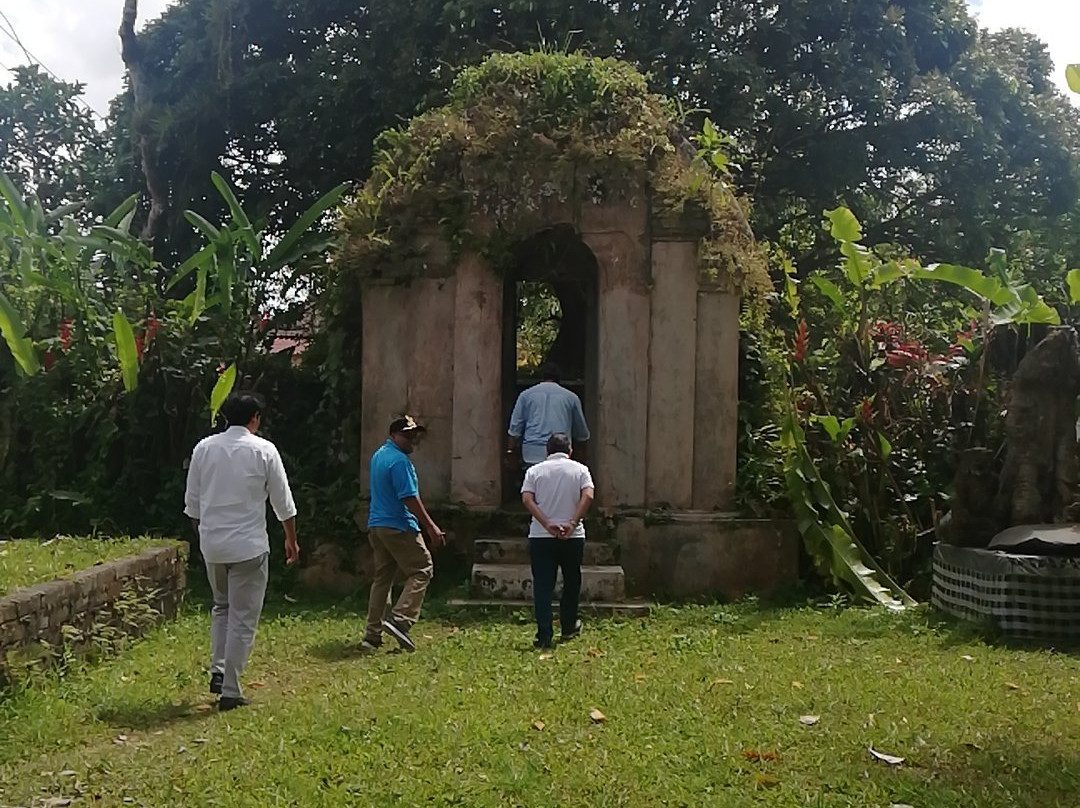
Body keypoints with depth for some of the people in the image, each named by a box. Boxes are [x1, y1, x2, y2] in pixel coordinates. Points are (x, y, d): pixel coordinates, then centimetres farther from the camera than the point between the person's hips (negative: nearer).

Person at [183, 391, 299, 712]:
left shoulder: (204, 448, 4)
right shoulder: (264, 450, -6)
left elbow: (192, 502, 8)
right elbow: (283, 503, -1)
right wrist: (291, 539, 13)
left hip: (211, 543, 4)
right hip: (249, 545, -4)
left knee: (221, 607, 24)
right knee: (243, 618, 3)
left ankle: (218, 671, 15)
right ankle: (230, 691, 5)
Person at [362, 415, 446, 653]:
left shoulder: (378, 455, 17)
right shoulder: (399, 460, -16)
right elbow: (410, 498, -19)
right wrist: (431, 527, -15)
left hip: (375, 525, 10)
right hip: (399, 527, -10)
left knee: (382, 578, 12)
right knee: (421, 570, -1)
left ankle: (372, 636, 11)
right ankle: (400, 619, -13)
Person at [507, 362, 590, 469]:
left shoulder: (526, 395, 11)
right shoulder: (571, 397, 11)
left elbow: (515, 427, 6)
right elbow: (581, 433, 18)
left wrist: (510, 450, 12)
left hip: (532, 453, 0)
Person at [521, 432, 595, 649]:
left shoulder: (535, 471, 6)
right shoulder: (580, 469, 5)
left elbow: (527, 499, -8)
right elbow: (588, 496, -12)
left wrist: (547, 524, -13)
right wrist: (573, 523, -16)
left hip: (540, 537, 0)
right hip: (573, 537, 0)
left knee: (543, 586, 1)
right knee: (571, 582, 19)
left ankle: (544, 636, -3)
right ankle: (569, 627, 30)